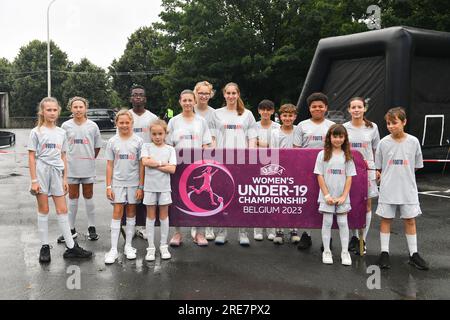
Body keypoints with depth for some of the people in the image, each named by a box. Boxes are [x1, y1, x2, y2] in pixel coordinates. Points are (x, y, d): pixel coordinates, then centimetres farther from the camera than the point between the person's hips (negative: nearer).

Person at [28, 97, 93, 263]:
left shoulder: (61, 133, 9)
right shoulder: (36, 132, -2)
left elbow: (63, 157, 11)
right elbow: (32, 157, -5)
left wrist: (65, 178, 7)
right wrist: (34, 180, -10)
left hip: (57, 173, 3)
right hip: (42, 172, -3)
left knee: (62, 210, 5)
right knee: (43, 210, 5)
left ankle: (71, 247, 9)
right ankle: (44, 247, 14)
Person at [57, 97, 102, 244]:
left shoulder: (92, 126, -1)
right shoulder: (66, 126, -1)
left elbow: (97, 146, 7)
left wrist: (91, 159, 4)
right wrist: (68, 160, 2)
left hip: (88, 168, 0)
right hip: (71, 168, 1)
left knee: (88, 197, 8)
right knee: (73, 198, 9)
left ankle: (91, 228, 18)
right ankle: (71, 229, 17)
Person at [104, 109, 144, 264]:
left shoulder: (138, 141, -1)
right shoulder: (112, 142, 2)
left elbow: (141, 165, -1)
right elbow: (110, 165, 4)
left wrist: (141, 186, -4)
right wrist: (108, 186, -1)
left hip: (134, 182, 0)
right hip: (117, 182, 0)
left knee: (131, 212, 9)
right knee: (117, 213, -3)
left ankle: (128, 246, 20)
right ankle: (113, 249, 2)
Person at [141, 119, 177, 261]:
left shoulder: (170, 149, 2)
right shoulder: (146, 147, 2)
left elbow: (172, 169, -9)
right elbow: (145, 162, -17)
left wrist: (154, 164, -13)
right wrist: (163, 163, -12)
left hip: (164, 187, 1)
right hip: (150, 186, -1)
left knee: (164, 216, 8)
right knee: (151, 216, 6)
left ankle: (164, 246, 19)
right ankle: (151, 247, 13)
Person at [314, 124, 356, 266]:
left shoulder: (347, 156, 4)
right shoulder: (323, 154, -1)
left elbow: (349, 178, 2)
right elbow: (320, 176, -3)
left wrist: (344, 196, -7)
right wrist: (327, 195, -9)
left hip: (342, 197, 1)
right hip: (327, 196, -1)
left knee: (343, 223, 5)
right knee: (327, 222, 4)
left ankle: (345, 252, 14)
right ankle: (327, 252, 14)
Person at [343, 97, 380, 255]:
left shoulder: (372, 128, 0)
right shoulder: (344, 128, 1)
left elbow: (376, 150, 6)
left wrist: (377, 169, 1)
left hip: (367, 169, 0)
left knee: (367, 205, 4)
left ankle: (363, 240, 16)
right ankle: (355, 237, 24)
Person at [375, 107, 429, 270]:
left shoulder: (413, 142, -3)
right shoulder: (383, 143, -4)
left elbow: (416, 166, 7)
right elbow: (378, 167, 6)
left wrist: (402, 174, 4)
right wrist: (388, 177, 0)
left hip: (408, 189, 0)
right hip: (387, 190, 0)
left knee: (410, 220, 8)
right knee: (386, 219, 7)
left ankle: (414, 254, 19)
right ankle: (384, 253, 17)